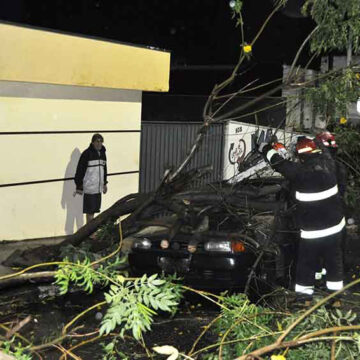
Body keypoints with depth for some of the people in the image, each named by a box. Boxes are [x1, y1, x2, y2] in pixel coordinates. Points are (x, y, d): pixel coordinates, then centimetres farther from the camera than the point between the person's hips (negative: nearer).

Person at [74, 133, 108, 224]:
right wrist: (79, 186, -13)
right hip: (89, 187, -7)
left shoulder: (102, 153, 12)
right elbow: (80, 170, -11)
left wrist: (104, 183, 23)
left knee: (95, 208, 12)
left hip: (98, 187, 7)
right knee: (90, 210, -5)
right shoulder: (87, 153, -10)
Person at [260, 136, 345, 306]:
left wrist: (264, 147, 10)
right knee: (334, 262, 16)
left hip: (312, 231, -5)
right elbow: (324, 149, 18)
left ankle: (304, 298, 17)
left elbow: (278, 162, -6)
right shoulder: (327, 163, -4)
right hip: (334, 226, 5)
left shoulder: (300, 171, -18)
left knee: (306, 266, 9)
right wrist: (307, 140, 32)